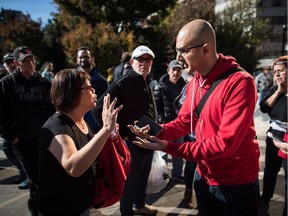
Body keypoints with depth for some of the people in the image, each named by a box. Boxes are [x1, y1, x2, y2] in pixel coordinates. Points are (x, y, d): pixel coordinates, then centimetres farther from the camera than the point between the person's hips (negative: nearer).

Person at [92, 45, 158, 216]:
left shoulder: (148, 82, 8)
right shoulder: (123, 84, -18)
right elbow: (99, 111, -23)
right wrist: (121, 134, -17)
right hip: (133, 142, -8)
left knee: (143, 176, 24)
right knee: (131, 179, 9)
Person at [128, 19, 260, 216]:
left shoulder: (240, 82, -25)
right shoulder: (194, 83, 1)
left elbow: (225, 143, -29)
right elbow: (184, 122, 3)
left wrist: (169, 147, -29)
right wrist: (155, 133, -15)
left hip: (237, 182, -6)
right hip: (204, 176, 7)